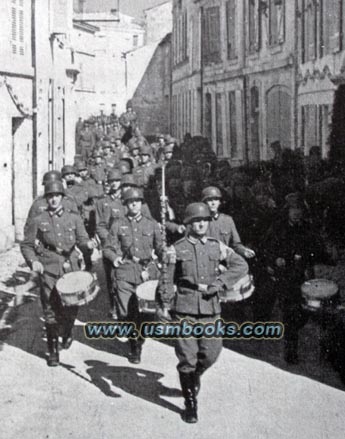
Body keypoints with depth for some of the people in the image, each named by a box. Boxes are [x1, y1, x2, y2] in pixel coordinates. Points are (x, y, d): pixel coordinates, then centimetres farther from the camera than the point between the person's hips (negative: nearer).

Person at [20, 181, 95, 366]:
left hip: (71, 268, 1)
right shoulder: (38, 221, 7)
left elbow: (82, 239, 2)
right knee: (51, 311, -3)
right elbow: (26, 245, 10)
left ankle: (67, 331, 34)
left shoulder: (74, 218, 10)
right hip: (48, 270, -1)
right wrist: (33, 261, -8)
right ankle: (53, 351, 9)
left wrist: (87, 244, -22)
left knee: (71, 307, -1)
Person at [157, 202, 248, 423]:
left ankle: (194, 376, 36)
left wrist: (217, 284, -9)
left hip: (211, 308, 2)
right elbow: (168, 280, 3)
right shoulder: (177, 249, 1)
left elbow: (241, 265, 1)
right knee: (187, 358, -2)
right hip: (185, 308, -2)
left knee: (211, 353, 2)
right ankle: (191, 405, 11)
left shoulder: (217, 246, 6)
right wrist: (165, 306, -7)